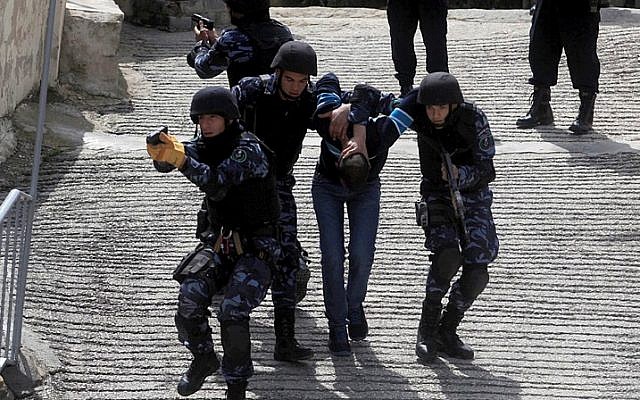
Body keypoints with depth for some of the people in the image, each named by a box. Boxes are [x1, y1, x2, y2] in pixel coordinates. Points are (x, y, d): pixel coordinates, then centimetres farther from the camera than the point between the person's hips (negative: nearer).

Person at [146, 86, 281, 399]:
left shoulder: (249, 150, -17)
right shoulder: (204, 147, 4)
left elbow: (218, 182, -34)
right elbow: (168, 160, -15)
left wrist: (182, 159, -48)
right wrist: (161, 154, -39)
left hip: (255, 247, -6)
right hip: (218, 241, 6)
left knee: (233, 312, -24)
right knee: (190, 298, -17)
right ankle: (203, 360, 10)